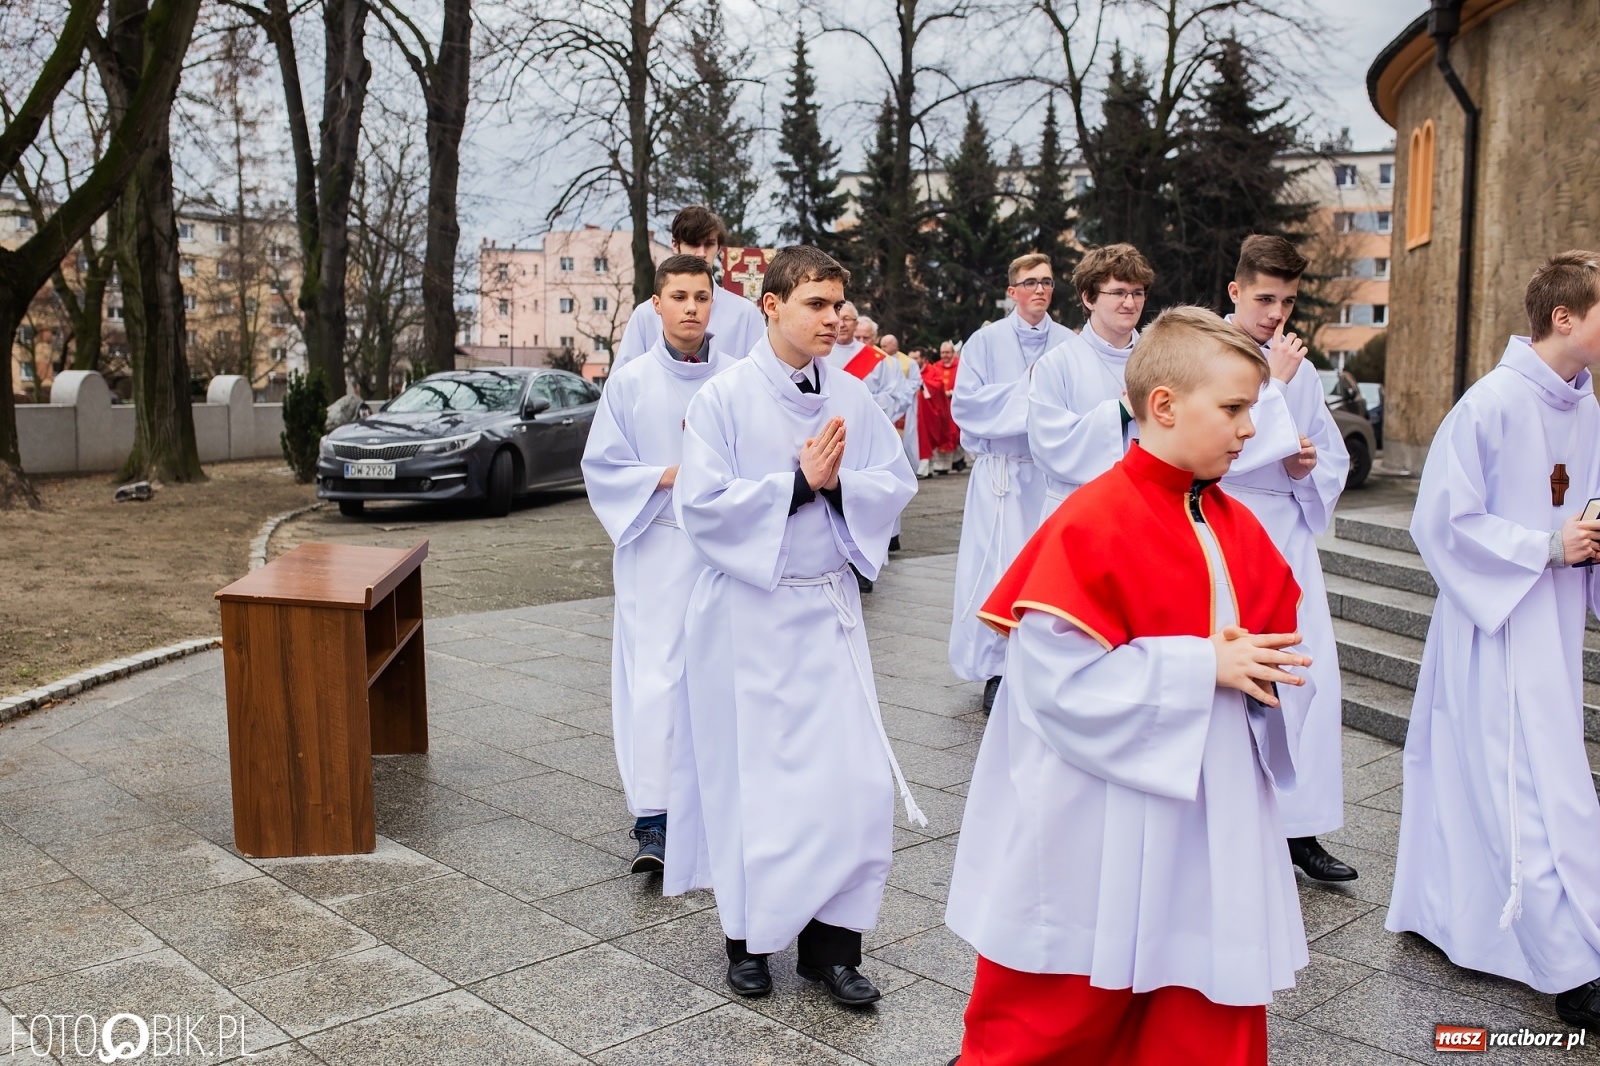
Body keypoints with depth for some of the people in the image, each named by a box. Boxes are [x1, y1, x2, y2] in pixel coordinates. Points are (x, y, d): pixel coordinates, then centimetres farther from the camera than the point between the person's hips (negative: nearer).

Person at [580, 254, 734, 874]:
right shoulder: (629, 384, 1)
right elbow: (601, 468, 2)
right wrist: (666, 476, -12)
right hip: (655, 551, -1)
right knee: (654, 682, -7)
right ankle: (652, 822, -3)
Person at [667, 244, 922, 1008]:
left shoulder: (852, 398, 3)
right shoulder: (723, 398, -9)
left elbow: (895, 482, 4)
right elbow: (702, 504, -15)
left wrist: (836, 483, -14)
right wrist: (799, 482, -16)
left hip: (829, 607, 4)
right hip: (748, 610, -3)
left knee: (855, 776, 1)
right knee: (750, 777, 6)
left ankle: (830, 943, 16)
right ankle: (748, 938, 26)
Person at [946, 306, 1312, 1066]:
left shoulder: (1237, 529, 5)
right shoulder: (1092, 523, -18)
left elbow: (1272, 643, 15)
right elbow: (1059, 675, -24)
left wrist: (1260, 671, -10)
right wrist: (1204, 667, -20)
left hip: (1210, 819, 7)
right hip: (1102, 829, -6)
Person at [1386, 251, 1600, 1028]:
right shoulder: (1493, 404, -17)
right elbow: (1442, 521, -16)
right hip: (1498, 621, -8)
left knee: (1476, 773, 16)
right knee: (1535, 790, -4)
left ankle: (1443, 914, 30)